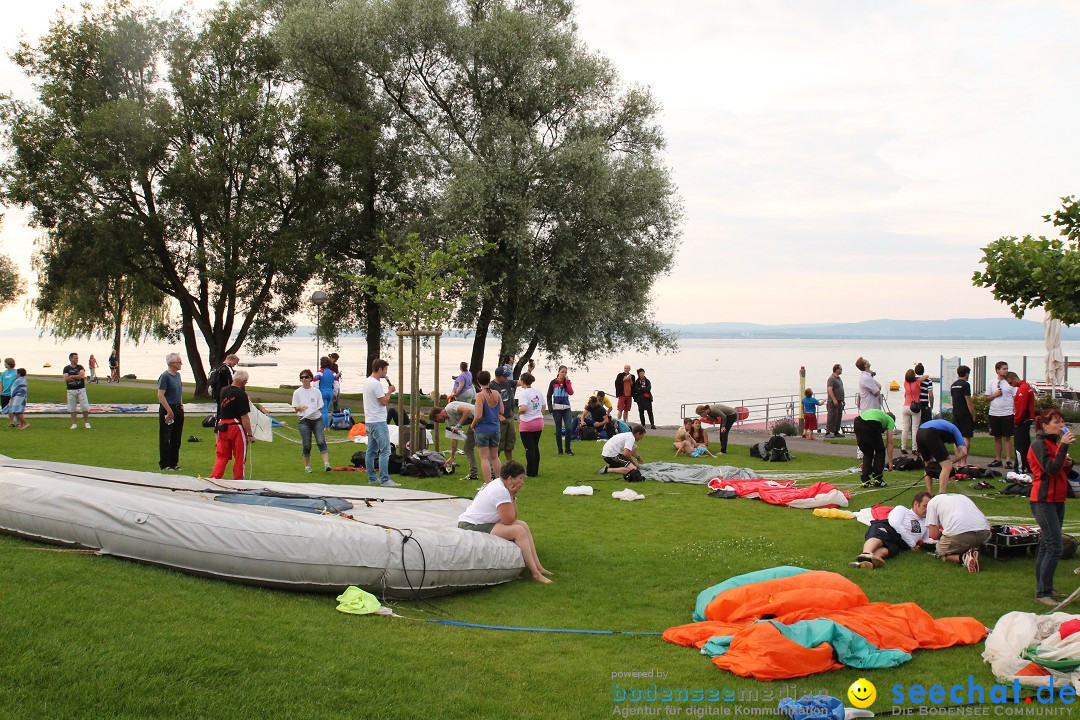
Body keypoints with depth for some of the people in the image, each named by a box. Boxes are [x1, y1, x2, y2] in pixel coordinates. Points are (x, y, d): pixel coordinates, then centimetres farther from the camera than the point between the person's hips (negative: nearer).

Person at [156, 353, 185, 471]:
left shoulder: (177, 375, 12)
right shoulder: (165, 376, -13)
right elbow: (160, 396, -18)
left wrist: (181, 405, 12)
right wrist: (169, 411, -20)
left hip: (178, 409, 8)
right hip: (167, 409, -8)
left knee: (177, 438, 12)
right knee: (165, 438, -1)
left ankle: (174, 463, 20)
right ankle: (164, 464, 4)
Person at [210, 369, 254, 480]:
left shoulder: (223, 391, 4)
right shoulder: (242, 395, -15)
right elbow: (244, 417, -16)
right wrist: (250, 434, -11)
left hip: (222, 426, 5)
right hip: (237, 427, -5)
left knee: (222, 455, 13)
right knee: (239, 457, 7)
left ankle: (215, 477, 0)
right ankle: (238, 480, 12)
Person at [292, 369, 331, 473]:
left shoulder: (316, 391, 8)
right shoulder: (297, 392, 6)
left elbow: (320, 406, 11)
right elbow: (295, 408, 6)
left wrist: (317, 409, -12)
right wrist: (301, 407, -15)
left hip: (317, 419, 0)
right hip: (304, 420, 0)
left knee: (321, 442, -14)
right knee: (306, 445, 2)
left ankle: (326, 464, -20)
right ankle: (307, 466, 17)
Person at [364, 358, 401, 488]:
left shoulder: (367, 381, 14)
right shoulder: (376, 383, -18)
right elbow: (384, 401, -17)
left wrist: (387, 391, 8)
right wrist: (390, 391, -4)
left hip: (369, 421, 10)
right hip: (378, 421, -10)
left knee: (371, 450, 12)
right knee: (385, 451, -9)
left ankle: (371, 478, 17)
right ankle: (384, 480, -12)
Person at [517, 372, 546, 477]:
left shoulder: (523, 393, -15)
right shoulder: (538, 392, 6)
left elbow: (523, 408, -28)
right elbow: (544, 407, 10)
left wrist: (519, 412, -8)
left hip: (527, 424, -6)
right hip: (539, 422, 6)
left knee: (529, 448, 1)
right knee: (536, 447, 15)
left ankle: (531, 472, 5)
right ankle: (536, 471, 21)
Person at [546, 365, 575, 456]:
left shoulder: (567, 382, 7)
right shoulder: (553, 382, 2)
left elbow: (571, 392, -10)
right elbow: (549, 396, 4)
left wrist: (567, 381, -10)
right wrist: (550, 408, -4)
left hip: (566, 408, 1)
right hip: (557, 409, -1)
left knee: (569, 428, -10)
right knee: (558, 430, 1)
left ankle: (568, 449, 1)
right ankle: (560, 450, 9)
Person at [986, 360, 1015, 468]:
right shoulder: (991, 382, 6)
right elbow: (988, 397, 10)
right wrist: (995, 395, -10)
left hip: (1007, 414, -3)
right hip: (994, 413, 3)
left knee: (1007, 437, -1)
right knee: (997, 437, 10)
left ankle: (1008, 460, 2)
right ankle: (998, 459, 18)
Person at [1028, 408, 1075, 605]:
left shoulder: (1055, 443, 14)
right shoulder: (1039, 444, -13)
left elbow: (1060, 469, 17)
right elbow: (1051, 469, -24)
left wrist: (1067, 462, -2)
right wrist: (1064, 446, -25)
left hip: (1057, 500, 9)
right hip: (1043, 501, -9)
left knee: (1047, 546, 12)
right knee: (1054, 547, -12)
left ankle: (1045, 589, 18)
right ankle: (1042, 592, -10)